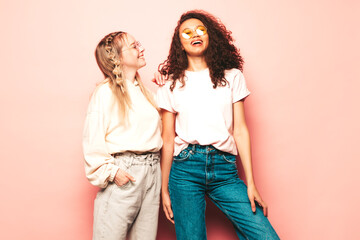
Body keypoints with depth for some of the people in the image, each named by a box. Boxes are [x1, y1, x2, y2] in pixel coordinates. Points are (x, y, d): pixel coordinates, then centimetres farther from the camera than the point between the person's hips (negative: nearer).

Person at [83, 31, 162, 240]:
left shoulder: (142, 91, 18)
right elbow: (93, 140, -11)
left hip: (152, 170, 7)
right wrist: (110, 171, -17)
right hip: (123, 173, -7)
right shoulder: (106, 92, -5)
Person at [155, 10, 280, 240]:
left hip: (224, 169, 1)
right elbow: (168, 139, 8)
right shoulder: (171, 83, 9)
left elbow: (240, 130, 6)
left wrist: (251, 183, 1)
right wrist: (164, 189, 7)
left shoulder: (232, 76, 11)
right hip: (185, 168, 0)